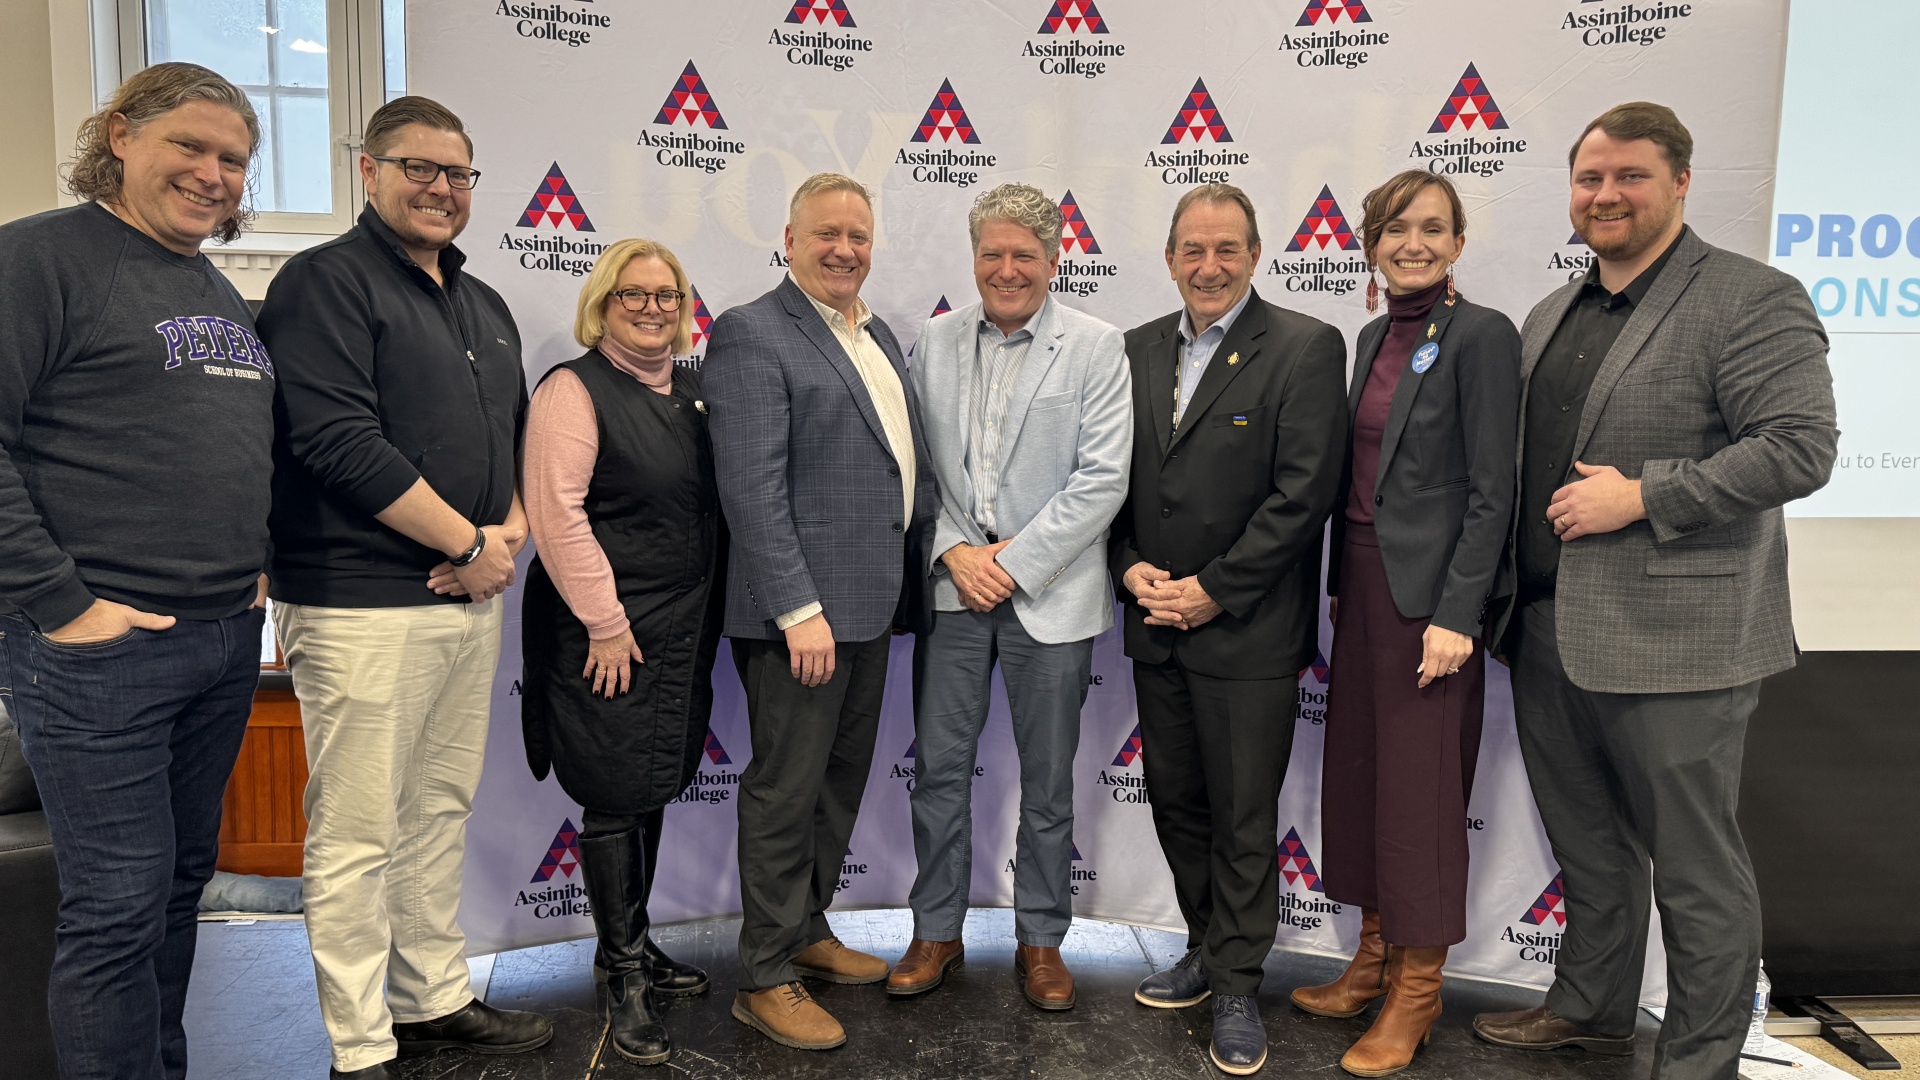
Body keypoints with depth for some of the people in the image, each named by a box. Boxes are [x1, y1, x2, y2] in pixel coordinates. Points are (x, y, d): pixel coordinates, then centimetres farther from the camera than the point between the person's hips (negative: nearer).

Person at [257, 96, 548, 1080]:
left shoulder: (483, 306, 18)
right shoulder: (326, 281, -6)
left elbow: (518, 437, 20)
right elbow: (340, 441, -18)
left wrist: (510, 533, 0)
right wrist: (469, 541, -13)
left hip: (471, 597, 8)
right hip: (364, 605, -8)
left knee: (440, 811, 16)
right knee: (358, 834, 0)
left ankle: (435, 1001, 30)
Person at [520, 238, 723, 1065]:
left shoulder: (690, 390, 12)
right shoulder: (575, 389, -10)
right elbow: (557, 513, -18)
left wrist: (708, 617, 14)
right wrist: (605, 622, -18)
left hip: (683, 633, 7)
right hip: (611, 633, -7)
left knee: (653, 790, 17)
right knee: (616, 800, 2)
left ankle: (634, 941, 33)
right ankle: (624, 979, 16)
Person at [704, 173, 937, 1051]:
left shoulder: (879, 335, 17)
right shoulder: (751, 334, -9)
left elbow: (909, 457, 19)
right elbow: (752, 486, -17)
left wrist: (936, 557, 10)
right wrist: (799, 609, -22)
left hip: (872, 602, 9)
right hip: (802, 607, -8)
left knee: (842, 780, 18)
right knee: (786, 790, 1)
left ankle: (808, 933, 35)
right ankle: (765, 978, 16)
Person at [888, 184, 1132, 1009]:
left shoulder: (1096, 348, -2)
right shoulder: (935, 342, 7)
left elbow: (1102, 479, -9)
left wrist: (1014, 562, -13)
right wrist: (953, 551, -8)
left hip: (1049, 593, -2)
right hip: (952, 586, 2)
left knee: (1047, 784, 9)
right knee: (939, 766, 8)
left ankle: (1040, 941, 26)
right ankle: (936, 931, 25)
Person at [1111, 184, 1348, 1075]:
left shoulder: (1306, 348, -7)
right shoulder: (1139, 350, 10)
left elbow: (1303, 491, -14)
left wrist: (1215, 589, -15)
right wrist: (1130, 566, -4)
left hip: (1249, 631, -5)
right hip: (1157, 630, 6)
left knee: (1244, 818, 5)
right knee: (1175, 801, 16)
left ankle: (1236, 986, 22)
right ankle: (1208, 950, 35)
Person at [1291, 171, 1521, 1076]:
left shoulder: (1480, 336, -10)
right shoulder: (1374, 337, 13)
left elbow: (1491, 491, -14)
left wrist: (1456, 615, -18)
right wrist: (1338, 582, 14)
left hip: (1428, 589, -8)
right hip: (1362, 579, 8)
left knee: (1420, 781, 1)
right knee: (1358, 767, 13)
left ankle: (1418, 987, 18)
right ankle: (1374, 958, 30)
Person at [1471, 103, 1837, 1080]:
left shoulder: (1752, 300, -7)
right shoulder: (1550, 316, 15)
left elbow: (1800, 447, -17)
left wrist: (1641, 496, -20)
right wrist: (1510, 595, 10)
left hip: (1670, 641, -7)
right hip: (1547, 630, 7)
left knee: (1694, 867, 6)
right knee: (1586, 844, 21)